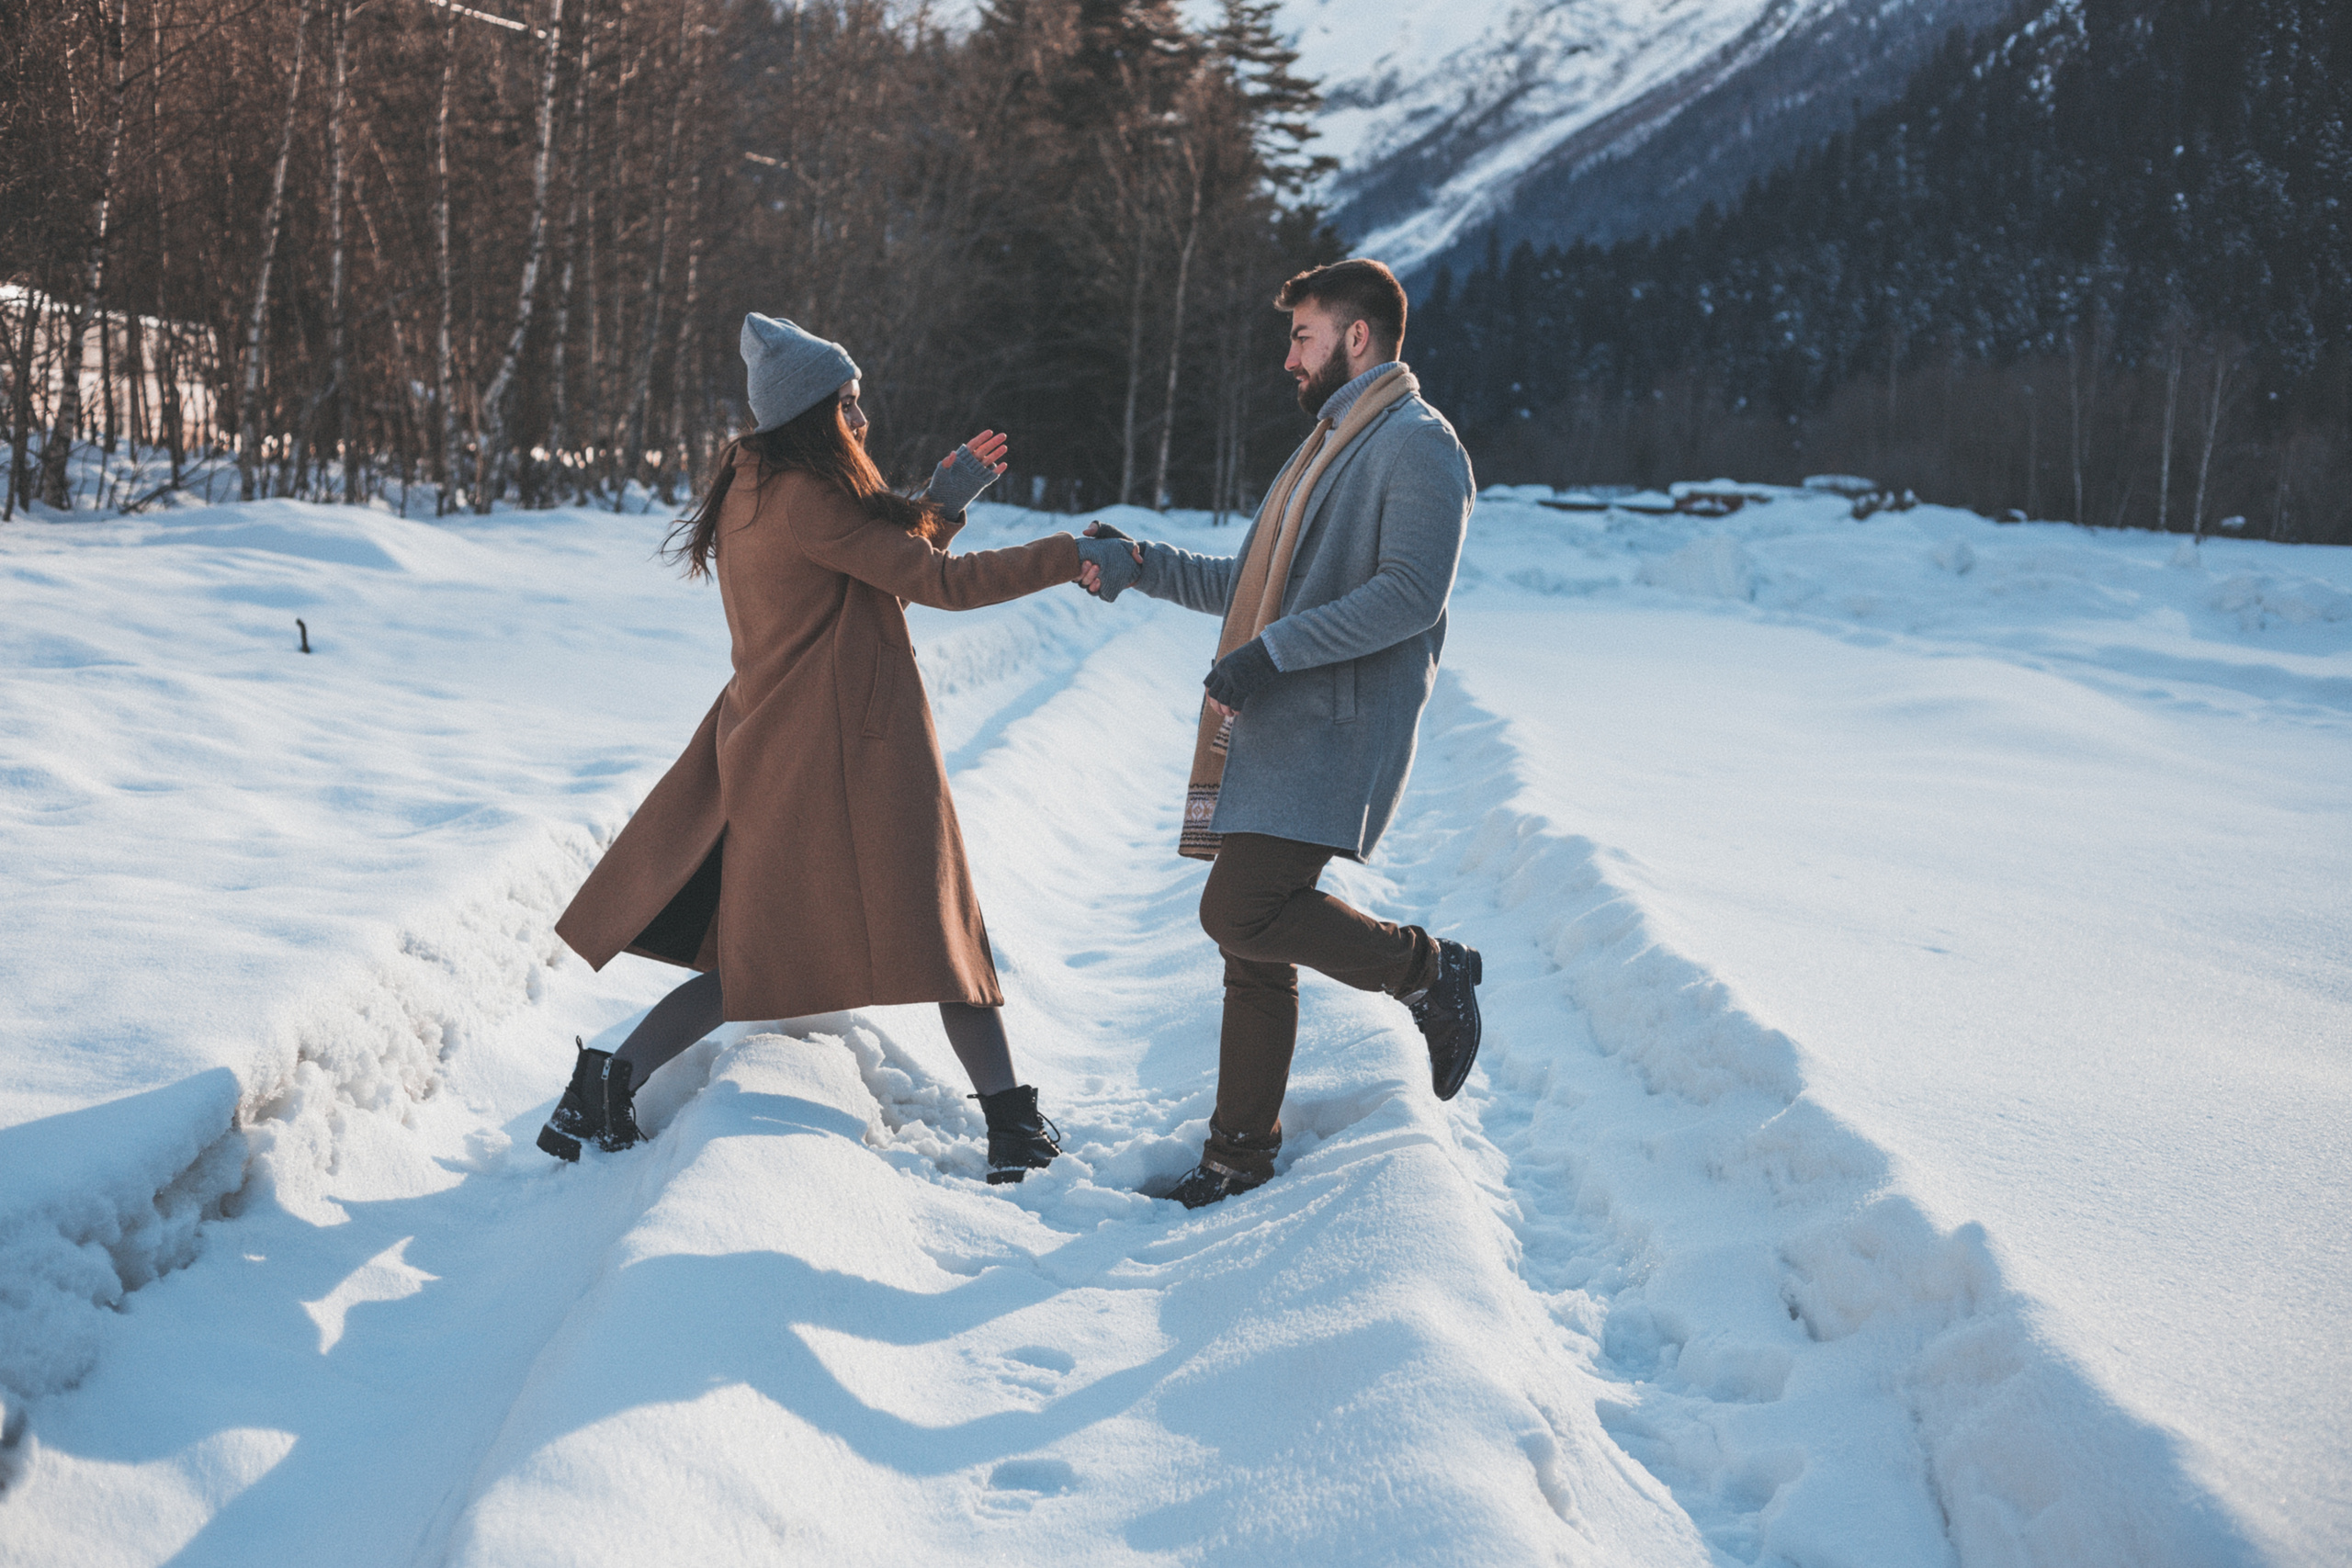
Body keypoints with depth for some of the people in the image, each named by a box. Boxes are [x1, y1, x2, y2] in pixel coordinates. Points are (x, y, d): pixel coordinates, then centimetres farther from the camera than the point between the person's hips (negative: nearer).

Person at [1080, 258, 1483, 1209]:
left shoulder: (1418, 444, -6)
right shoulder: (1330, 445, 25)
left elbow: (1410, 594, -19)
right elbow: (1255, 586, 29)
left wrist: (1275, 652, -21)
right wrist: (1144, 566, 19)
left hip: (1337, 727, -9)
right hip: (1271, 733, 9)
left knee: (1241, 912, -19)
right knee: (1254, 940, 9)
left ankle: (1427, 968, 1)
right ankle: (1240, 1152, 17)